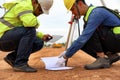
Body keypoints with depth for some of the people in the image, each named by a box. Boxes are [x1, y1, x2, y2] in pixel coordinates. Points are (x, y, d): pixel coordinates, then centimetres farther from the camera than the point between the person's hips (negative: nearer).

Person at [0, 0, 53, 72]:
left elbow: (29, 31, 20)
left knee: (39, 43, 0)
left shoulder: (30, 9, 15)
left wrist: (42, 36, 5)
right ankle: (20, 63, -23)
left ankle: (12, 57, 6)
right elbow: (30, 23, -35)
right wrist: (36, 23, -12)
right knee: (30, 30, -28)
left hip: (12, 39, 9)